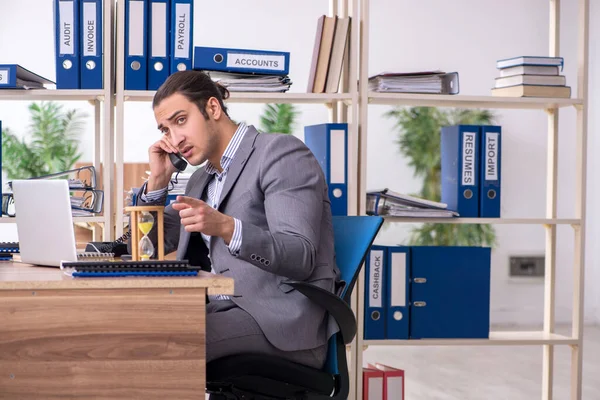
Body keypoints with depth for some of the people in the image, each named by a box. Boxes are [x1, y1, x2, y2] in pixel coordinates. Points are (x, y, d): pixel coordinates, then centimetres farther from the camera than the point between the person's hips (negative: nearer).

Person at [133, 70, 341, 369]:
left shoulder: (281, 152, -5)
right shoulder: (201, 179, 21)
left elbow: (300, 258, -17)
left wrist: (226, 227, -33)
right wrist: (159, 179, 12)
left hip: (283, 321, -8)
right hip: (225, 312, 8)